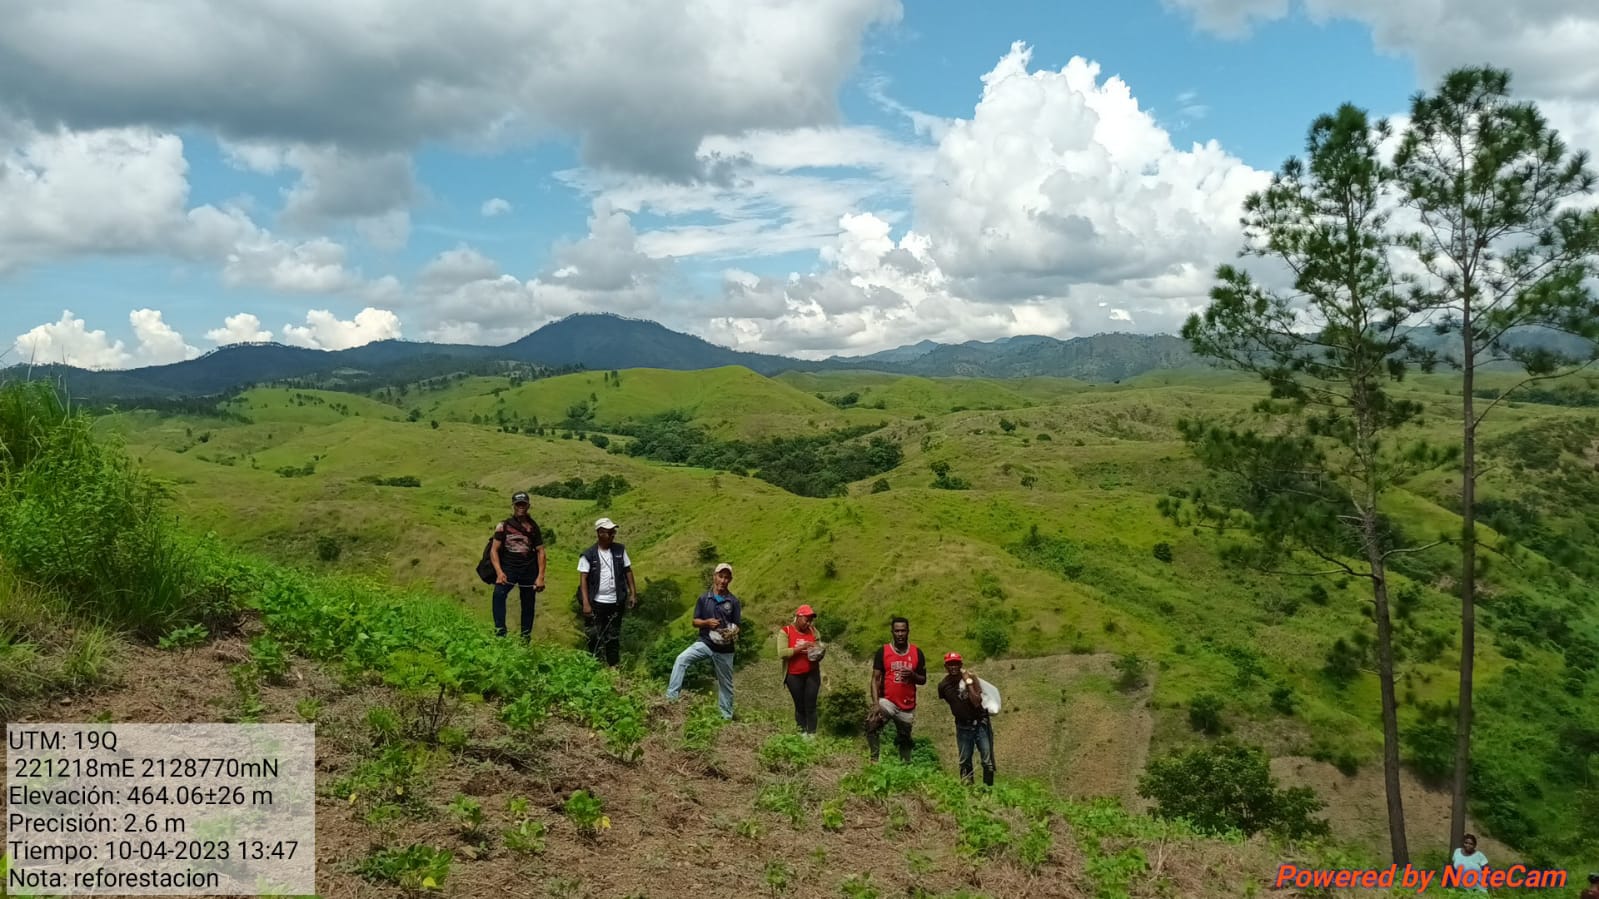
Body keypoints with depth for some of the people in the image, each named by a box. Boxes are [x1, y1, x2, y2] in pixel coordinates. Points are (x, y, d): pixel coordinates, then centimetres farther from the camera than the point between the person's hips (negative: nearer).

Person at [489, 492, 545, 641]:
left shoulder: (533, 527, 8)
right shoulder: (504, 526, 3)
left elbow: (540, 552, 7)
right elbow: (494, 550, -2)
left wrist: (540, 577, -3)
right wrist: (499, 572, -17)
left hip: (529, 570, 2)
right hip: (508, 567, -2)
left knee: (528, 604, 6)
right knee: (499, 593, -27)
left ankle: (525, 638, 17)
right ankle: (500, 632, -25)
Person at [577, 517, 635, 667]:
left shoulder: (620, 550, 1)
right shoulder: (588, 555, -9)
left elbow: (628, 571, 8)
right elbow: (583, 579, -9)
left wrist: (633, 593, 3)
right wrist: (586, 603, -15)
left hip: (615, 602, 3)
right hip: (596, 603, -3)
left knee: (613, 636, 12)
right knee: (595, 637, 5)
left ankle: (613, 666, 22)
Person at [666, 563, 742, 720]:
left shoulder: (734, 602, -2)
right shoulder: (704, 598, 0)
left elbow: (737, 627, 1)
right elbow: (695, 621, 4)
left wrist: (732, 634, -22)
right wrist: (706, 622, -17)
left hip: (724, 648, 0)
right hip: (705, 642, 1)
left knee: (725, 683, 10)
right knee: (681, 659, -22)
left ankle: (727, 716, 23)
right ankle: (671, 697, -21)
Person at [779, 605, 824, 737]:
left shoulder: (813, 631, 5)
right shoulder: (786, 631, -5)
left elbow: (820, 650, 8)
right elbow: (782, 653, -15)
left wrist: (818, 654, -15)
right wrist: (800, 648, -23)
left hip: (812, 674, 2)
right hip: (794, 676, -2)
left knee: (811, 706, -1)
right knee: (800, 706, 5)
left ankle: (812, 735, 2)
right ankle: (802, 735, 11)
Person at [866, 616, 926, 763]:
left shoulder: (917, 653, 2)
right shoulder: (883, 652, -4)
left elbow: (923, 680, 8)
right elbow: (875, 679, -6)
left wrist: (912, 675, -16)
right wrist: (875, 703, -17)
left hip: (908, 706, 2)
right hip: (887, 701, -2)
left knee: (904, 740, 14)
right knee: (871, 725, -29)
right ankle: (874, 759, -22)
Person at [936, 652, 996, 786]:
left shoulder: (971, 677, -13)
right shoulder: (943, 685, -6)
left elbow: (976, 702, -23)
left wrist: (968, 682, -24)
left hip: (980, 724, -2)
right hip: (962, 727, 2)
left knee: (988, 762, -1)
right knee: (965, 762, 7)